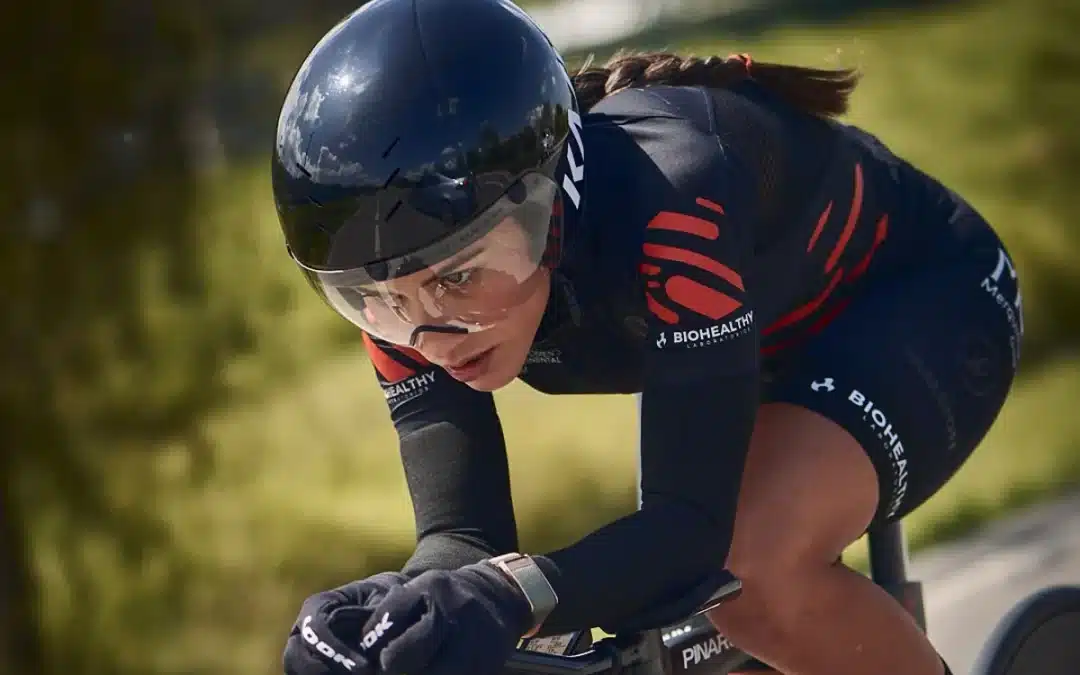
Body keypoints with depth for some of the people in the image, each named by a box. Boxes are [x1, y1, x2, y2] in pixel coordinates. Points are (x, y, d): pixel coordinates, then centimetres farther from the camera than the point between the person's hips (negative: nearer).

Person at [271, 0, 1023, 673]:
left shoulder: (662, 201, -41)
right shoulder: (417, 291, -23)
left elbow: (692, 526, -44)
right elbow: (463, 539, -26)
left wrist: (515, 595, -62)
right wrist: (390, 608, -49)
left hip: (924, 299, -7)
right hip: (776, 342, 7)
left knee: (757, 567, -32)